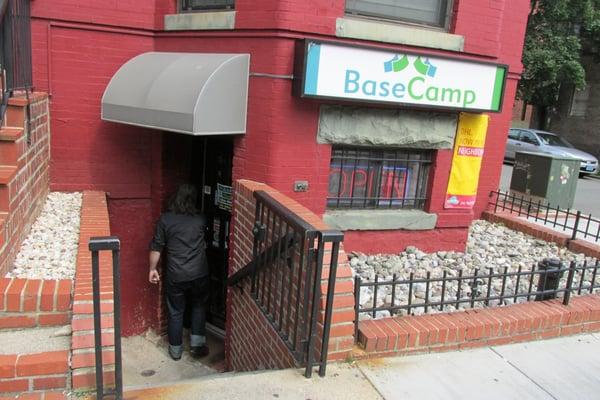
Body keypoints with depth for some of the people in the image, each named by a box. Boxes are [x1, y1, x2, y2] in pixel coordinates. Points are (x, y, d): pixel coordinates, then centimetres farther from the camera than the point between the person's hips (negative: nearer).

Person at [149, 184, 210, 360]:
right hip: (199, 274, 1)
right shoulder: (201, 219, -2)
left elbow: (156, 247, -4)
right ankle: (197, 343, 18)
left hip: (175, 275, 0)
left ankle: (175, 350, 25)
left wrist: (153, 268, 7)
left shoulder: (165, 219, -6)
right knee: (199, 306, 21)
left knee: (175, 312, 15)